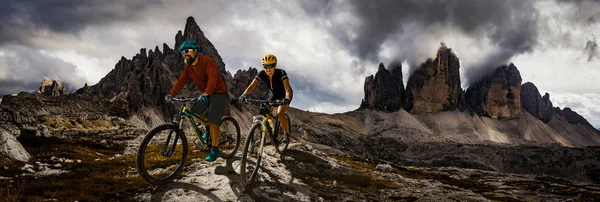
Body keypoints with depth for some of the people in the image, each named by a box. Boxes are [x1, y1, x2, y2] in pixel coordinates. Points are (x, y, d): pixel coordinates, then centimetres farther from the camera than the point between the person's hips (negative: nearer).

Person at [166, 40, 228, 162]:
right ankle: (208, 129, 19)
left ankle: (214, 150, -8)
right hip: (204, 95, 7)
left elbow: (212, 77, -33)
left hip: (218, 93, -7)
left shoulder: (207, 61, -19)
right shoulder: (188, 67, 3)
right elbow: (181, 81, -5)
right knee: (193, 112, -7)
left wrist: (206, 93, -47)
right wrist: (171, 94, -20)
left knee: (213, 121, -16)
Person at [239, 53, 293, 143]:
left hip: (284, 95, -5)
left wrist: (287, 99, -62)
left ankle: (286, 133, -5)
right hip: (274, 95, 5)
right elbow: (252, 85, -27)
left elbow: (288, 89, -43)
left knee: (280, 113, -25)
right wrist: (244, 95, -45)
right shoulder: (262, 74, -21)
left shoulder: (281, 73, -33)